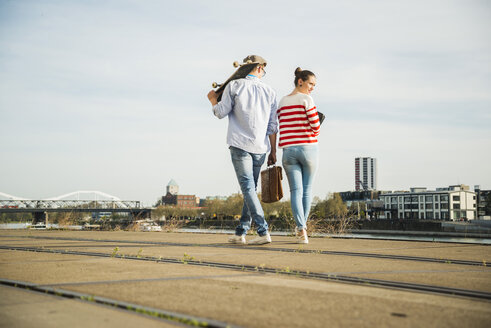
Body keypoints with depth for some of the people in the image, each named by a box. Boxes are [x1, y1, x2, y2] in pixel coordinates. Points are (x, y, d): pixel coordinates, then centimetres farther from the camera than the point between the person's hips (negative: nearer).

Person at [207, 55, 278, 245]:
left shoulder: (234, 86, 0)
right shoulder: (270, 92, 10)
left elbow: (221, 113, 1)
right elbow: (273, 126, 8)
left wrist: (213, 99, 21)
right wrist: (273, 152, 13)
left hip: (240, 145, -4)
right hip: (260, 147, 4)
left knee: (248, 188, -7)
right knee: (251, 189, 12)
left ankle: (263, 232, -15)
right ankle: (240, 233, 17)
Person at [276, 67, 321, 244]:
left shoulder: (282, 102, 11)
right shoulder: (306, 99, -6)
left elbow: (282, 127, 11)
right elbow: (315, 126, -9)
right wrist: (315, 132, 13)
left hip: (288, 150, 3)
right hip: (308, 148, -3)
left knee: (296, 190, 0)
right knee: (307, 190, 11)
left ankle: (301, 229, -15)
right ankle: (302, 227, 18)